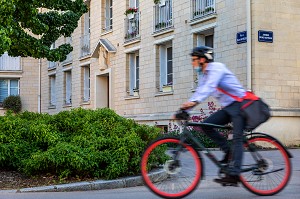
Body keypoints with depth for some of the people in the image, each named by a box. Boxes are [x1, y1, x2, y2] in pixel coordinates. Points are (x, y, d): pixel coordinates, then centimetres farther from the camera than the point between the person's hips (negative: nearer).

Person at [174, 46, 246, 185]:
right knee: (206, 125, -8)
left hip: (239, 104, -9)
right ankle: (228, 151, 2)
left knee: (237, 138, -16)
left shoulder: (216, 67, -15)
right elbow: (199, 92, 14)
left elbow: (210, 87, -31)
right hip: (227, 107, 9)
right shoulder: (202, 74, 14)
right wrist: (184, 110, 2)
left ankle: (234, 175, -23)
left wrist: (194, 101, -45)